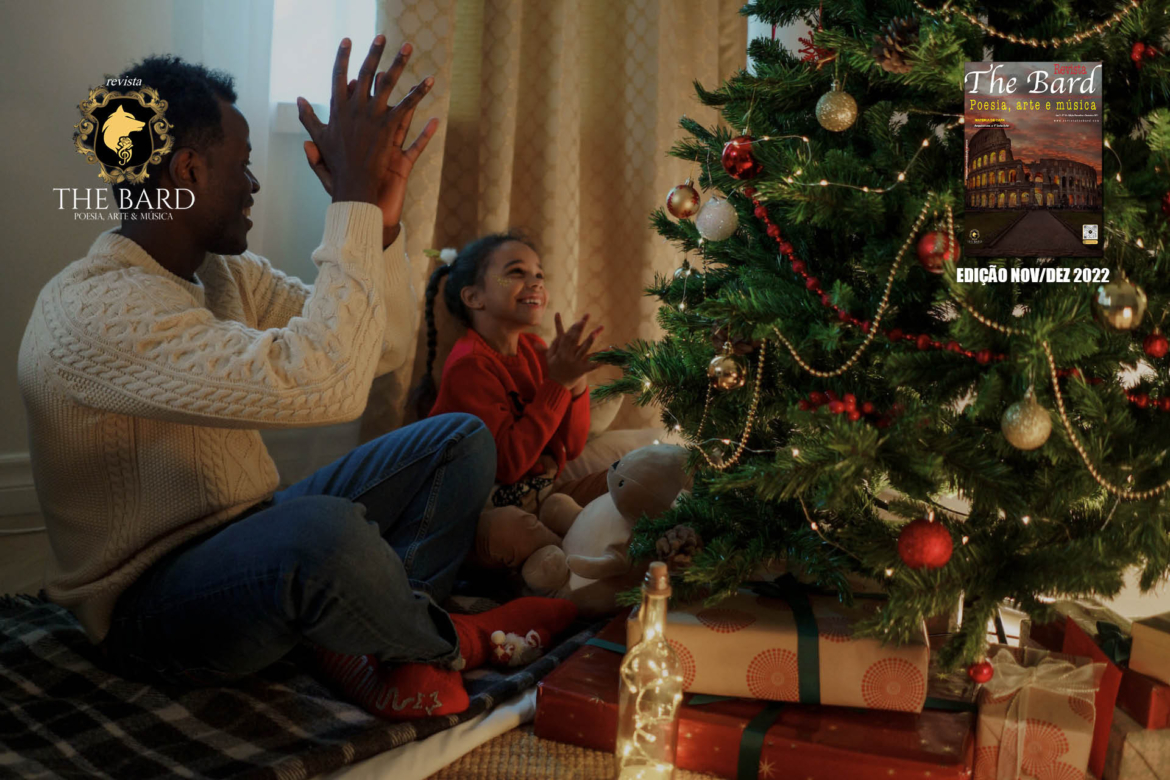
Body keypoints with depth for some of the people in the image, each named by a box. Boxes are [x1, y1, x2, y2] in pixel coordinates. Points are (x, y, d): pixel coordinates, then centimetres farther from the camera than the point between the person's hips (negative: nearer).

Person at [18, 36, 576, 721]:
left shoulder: (227, 275, 5)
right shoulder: (94, 308, -24)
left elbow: (383, 348, 5)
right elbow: (324, 383, -36)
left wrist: (379, 221, -11)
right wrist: (354, 198, -29)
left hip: (252, 545, 9)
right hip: (152, 607, -9)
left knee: (461, 441, 3)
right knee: (324, 530, -41)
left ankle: (366, 639, -14)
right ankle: (445, 644, -7)